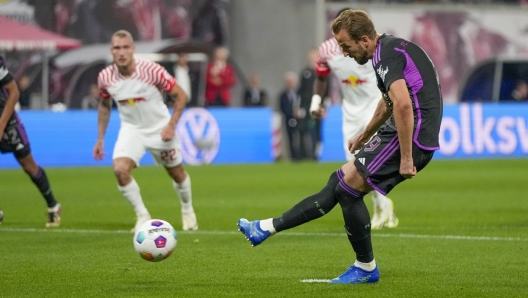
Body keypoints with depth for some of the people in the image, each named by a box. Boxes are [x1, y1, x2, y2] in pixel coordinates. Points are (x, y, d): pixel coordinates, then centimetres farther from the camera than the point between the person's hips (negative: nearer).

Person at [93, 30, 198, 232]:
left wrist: (171, 126, -19)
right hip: (131, 130, 1)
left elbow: (181, 96, -13)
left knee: (177, 173, 14)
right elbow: (105, 105, 7)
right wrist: (100, 138, 7)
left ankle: (188, 211, 44)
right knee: (120, 170, -23)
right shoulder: (105, 77, -14)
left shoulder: (152, 70, -24)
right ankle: (142, 216, -4)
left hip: (160, 130, -1)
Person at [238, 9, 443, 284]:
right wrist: (365, 135, 43)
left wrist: (406, 158, -28)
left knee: (347, 188, -5)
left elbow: (403, 104, -30)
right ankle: (267, 227, 15)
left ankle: (366, 268, 6)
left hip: (411, 137, -10)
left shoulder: (387, 55, -16)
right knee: (339, 182, 11)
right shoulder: (392, 47, 17)